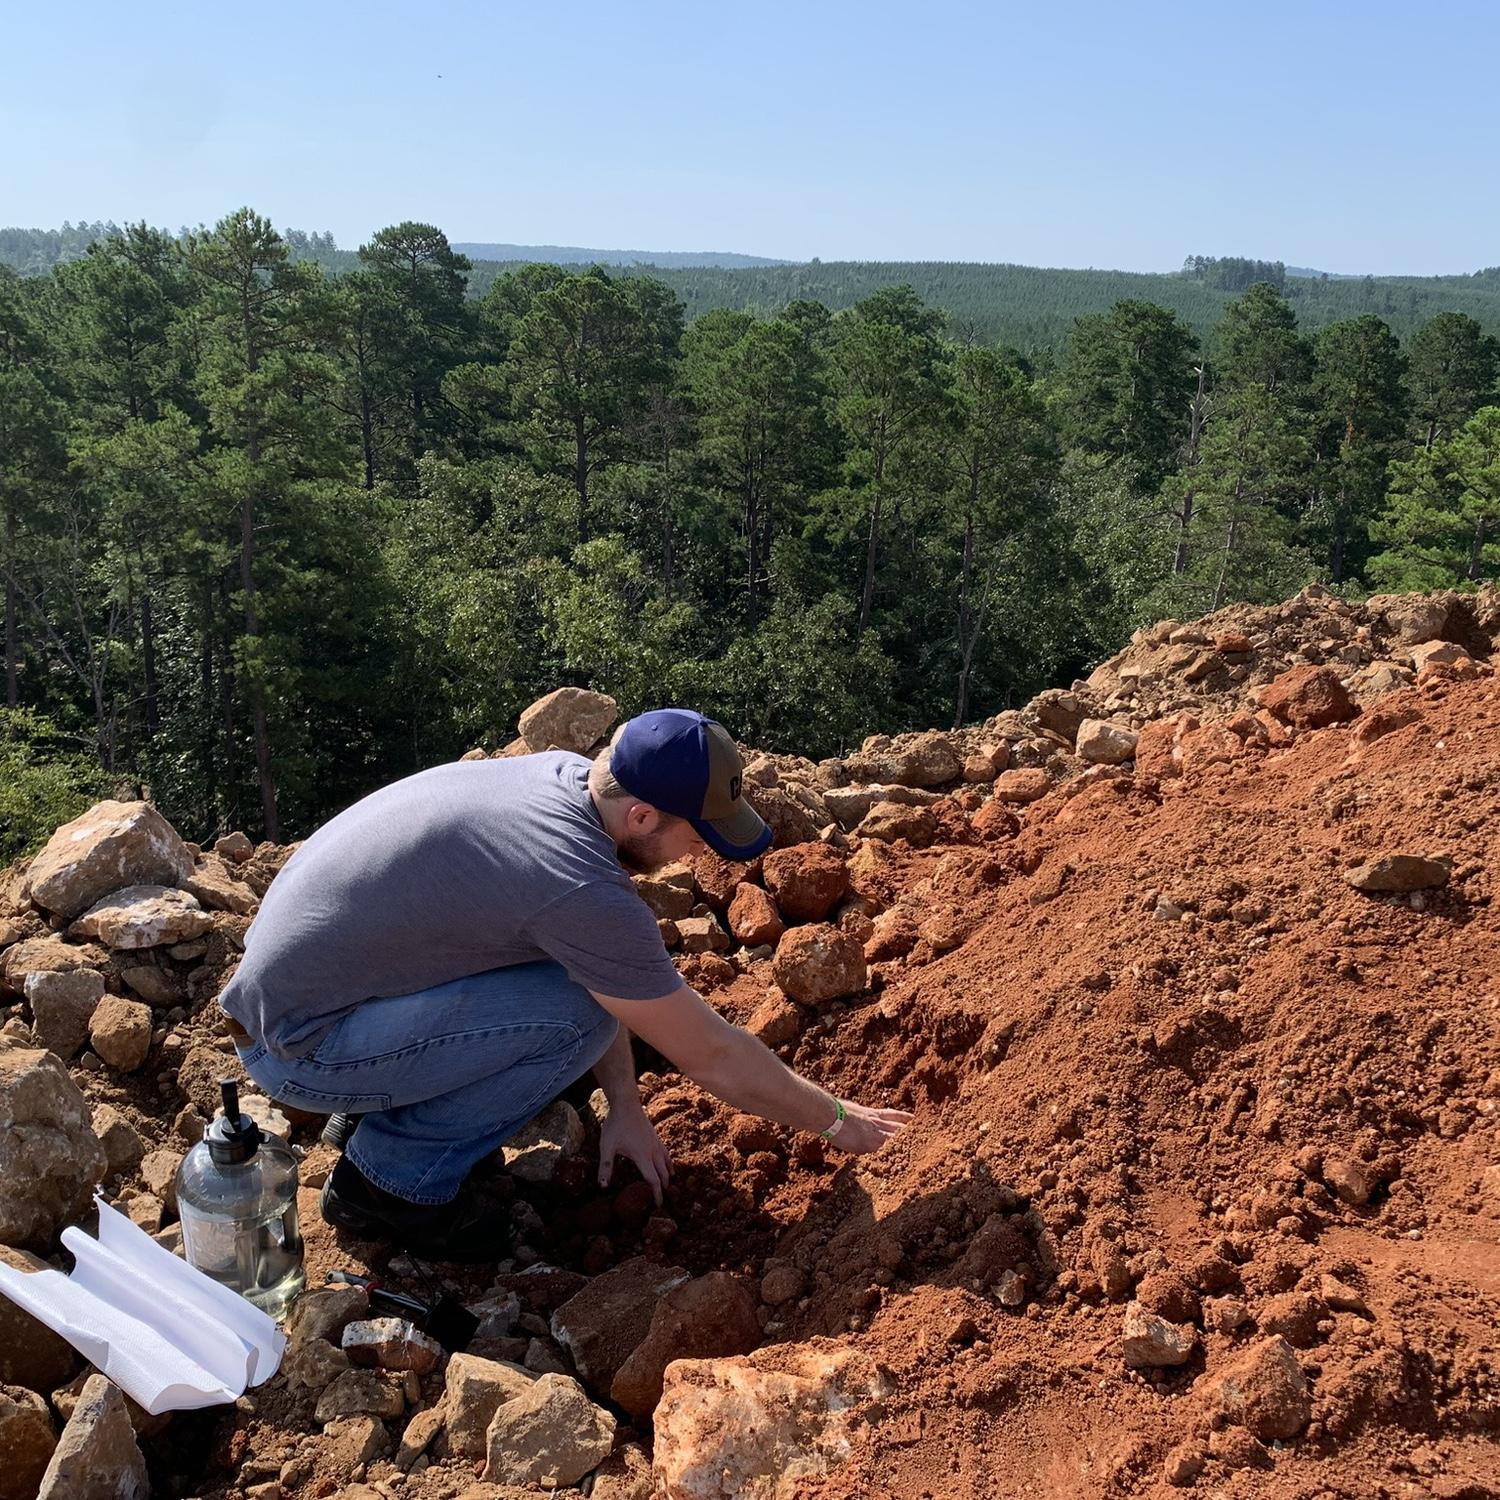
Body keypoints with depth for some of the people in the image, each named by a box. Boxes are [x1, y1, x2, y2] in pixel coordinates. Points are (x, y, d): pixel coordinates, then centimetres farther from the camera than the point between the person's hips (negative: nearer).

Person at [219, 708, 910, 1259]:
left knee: (592, 969, 6)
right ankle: (394, 1178, -2)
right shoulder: (584, 889, -29)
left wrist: (624, 1106, 7)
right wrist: (838, 1121, -4)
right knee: (579, 1015, -20)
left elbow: (612, 964, 7)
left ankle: (385, 1109, 15)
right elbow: (713, 1057, -19)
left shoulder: (564, 773, -4)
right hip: (298, 1048, -9)